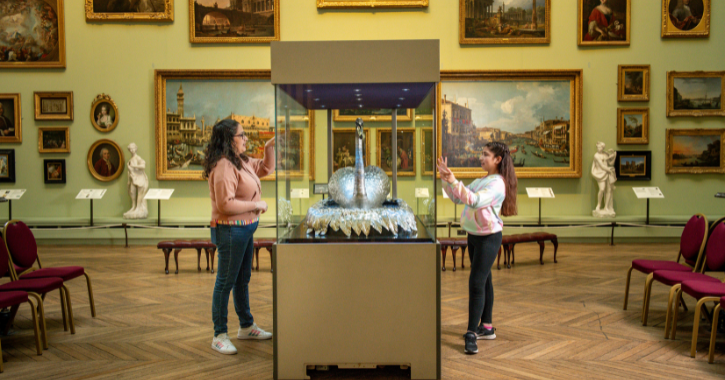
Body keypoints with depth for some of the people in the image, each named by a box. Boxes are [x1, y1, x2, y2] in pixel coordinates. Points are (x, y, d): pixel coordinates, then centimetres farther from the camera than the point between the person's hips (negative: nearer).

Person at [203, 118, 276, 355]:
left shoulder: (241, 161, 10)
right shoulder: (223, 167, -21)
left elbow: (265, 168, 27)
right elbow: (225, 204, -26)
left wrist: (269, 147, 10)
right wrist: (256, 205, -17)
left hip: (246, 228, 10)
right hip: (231, 230, -10)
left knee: (242, 279, 20)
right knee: (226, 282, -1)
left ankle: (246, 326, 34)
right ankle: (220, 336, 9)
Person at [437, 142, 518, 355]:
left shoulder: (498, 184, -17)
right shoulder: (481, 181, 13)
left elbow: (475, 201, -32)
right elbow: (457, 198, 14)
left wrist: (453, 181, -38)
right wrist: (445, 179, 4)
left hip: (489, 237, -9)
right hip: (474, 235, 9)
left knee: (477, 283, -12)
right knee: (484, 281, 16)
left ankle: (471, 334, -8)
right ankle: (486, 327, 28)